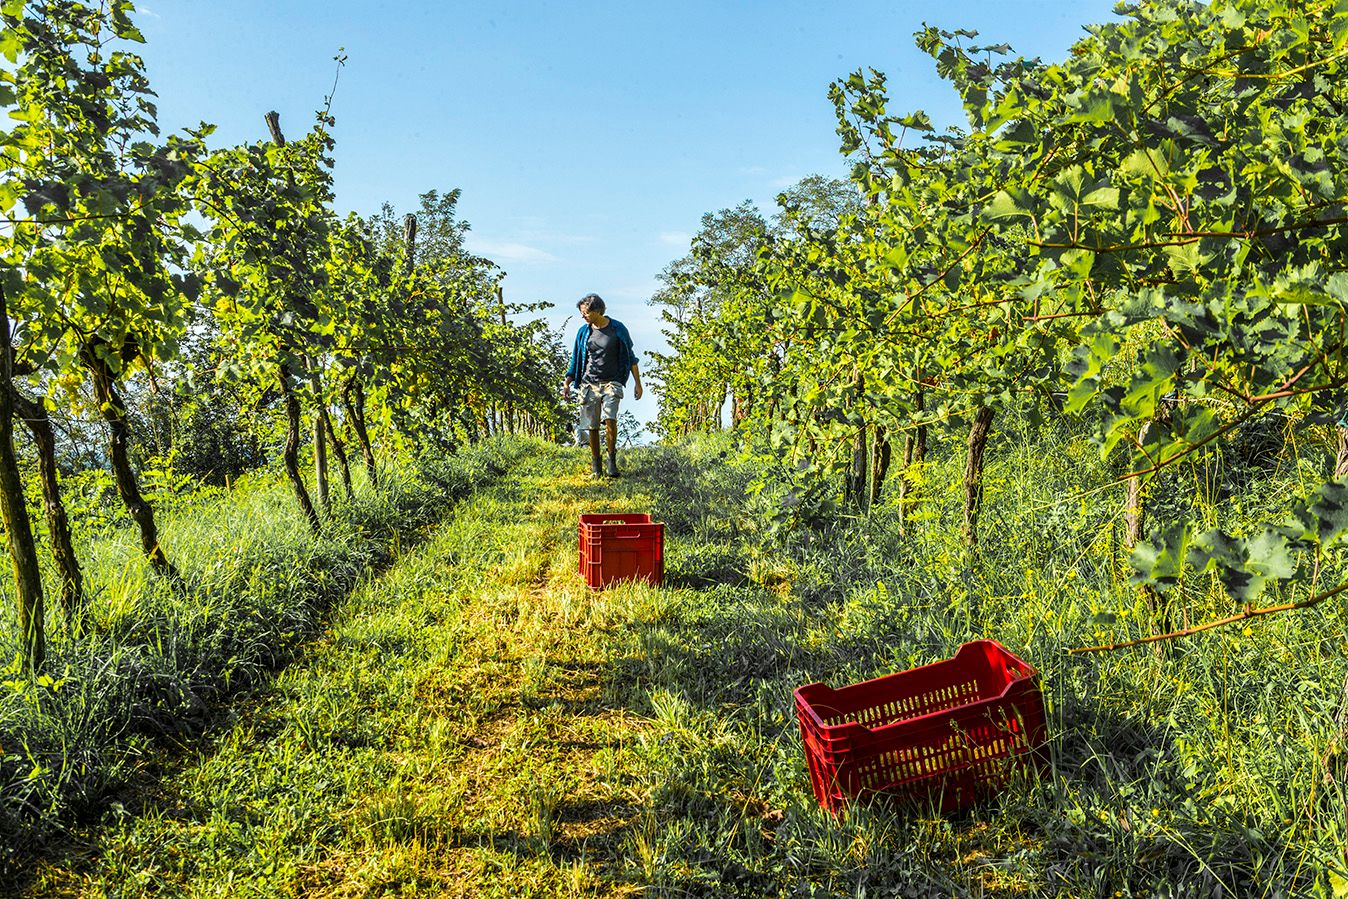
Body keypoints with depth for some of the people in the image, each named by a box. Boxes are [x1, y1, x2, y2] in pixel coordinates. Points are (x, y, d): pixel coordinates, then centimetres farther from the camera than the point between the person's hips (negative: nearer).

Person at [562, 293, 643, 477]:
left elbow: (630, 357, 7)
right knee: (592, 427, 0)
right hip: (589, 384, 3)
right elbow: (576, 360, 15)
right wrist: (567, 384, 9)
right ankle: (595, 465, 13)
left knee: (610, 419, -22)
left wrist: (638, 384, 6)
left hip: (611, 383, -2)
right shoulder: (583, 331, 7)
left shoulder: (618, 329, 0)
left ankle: (612, 459, -5)